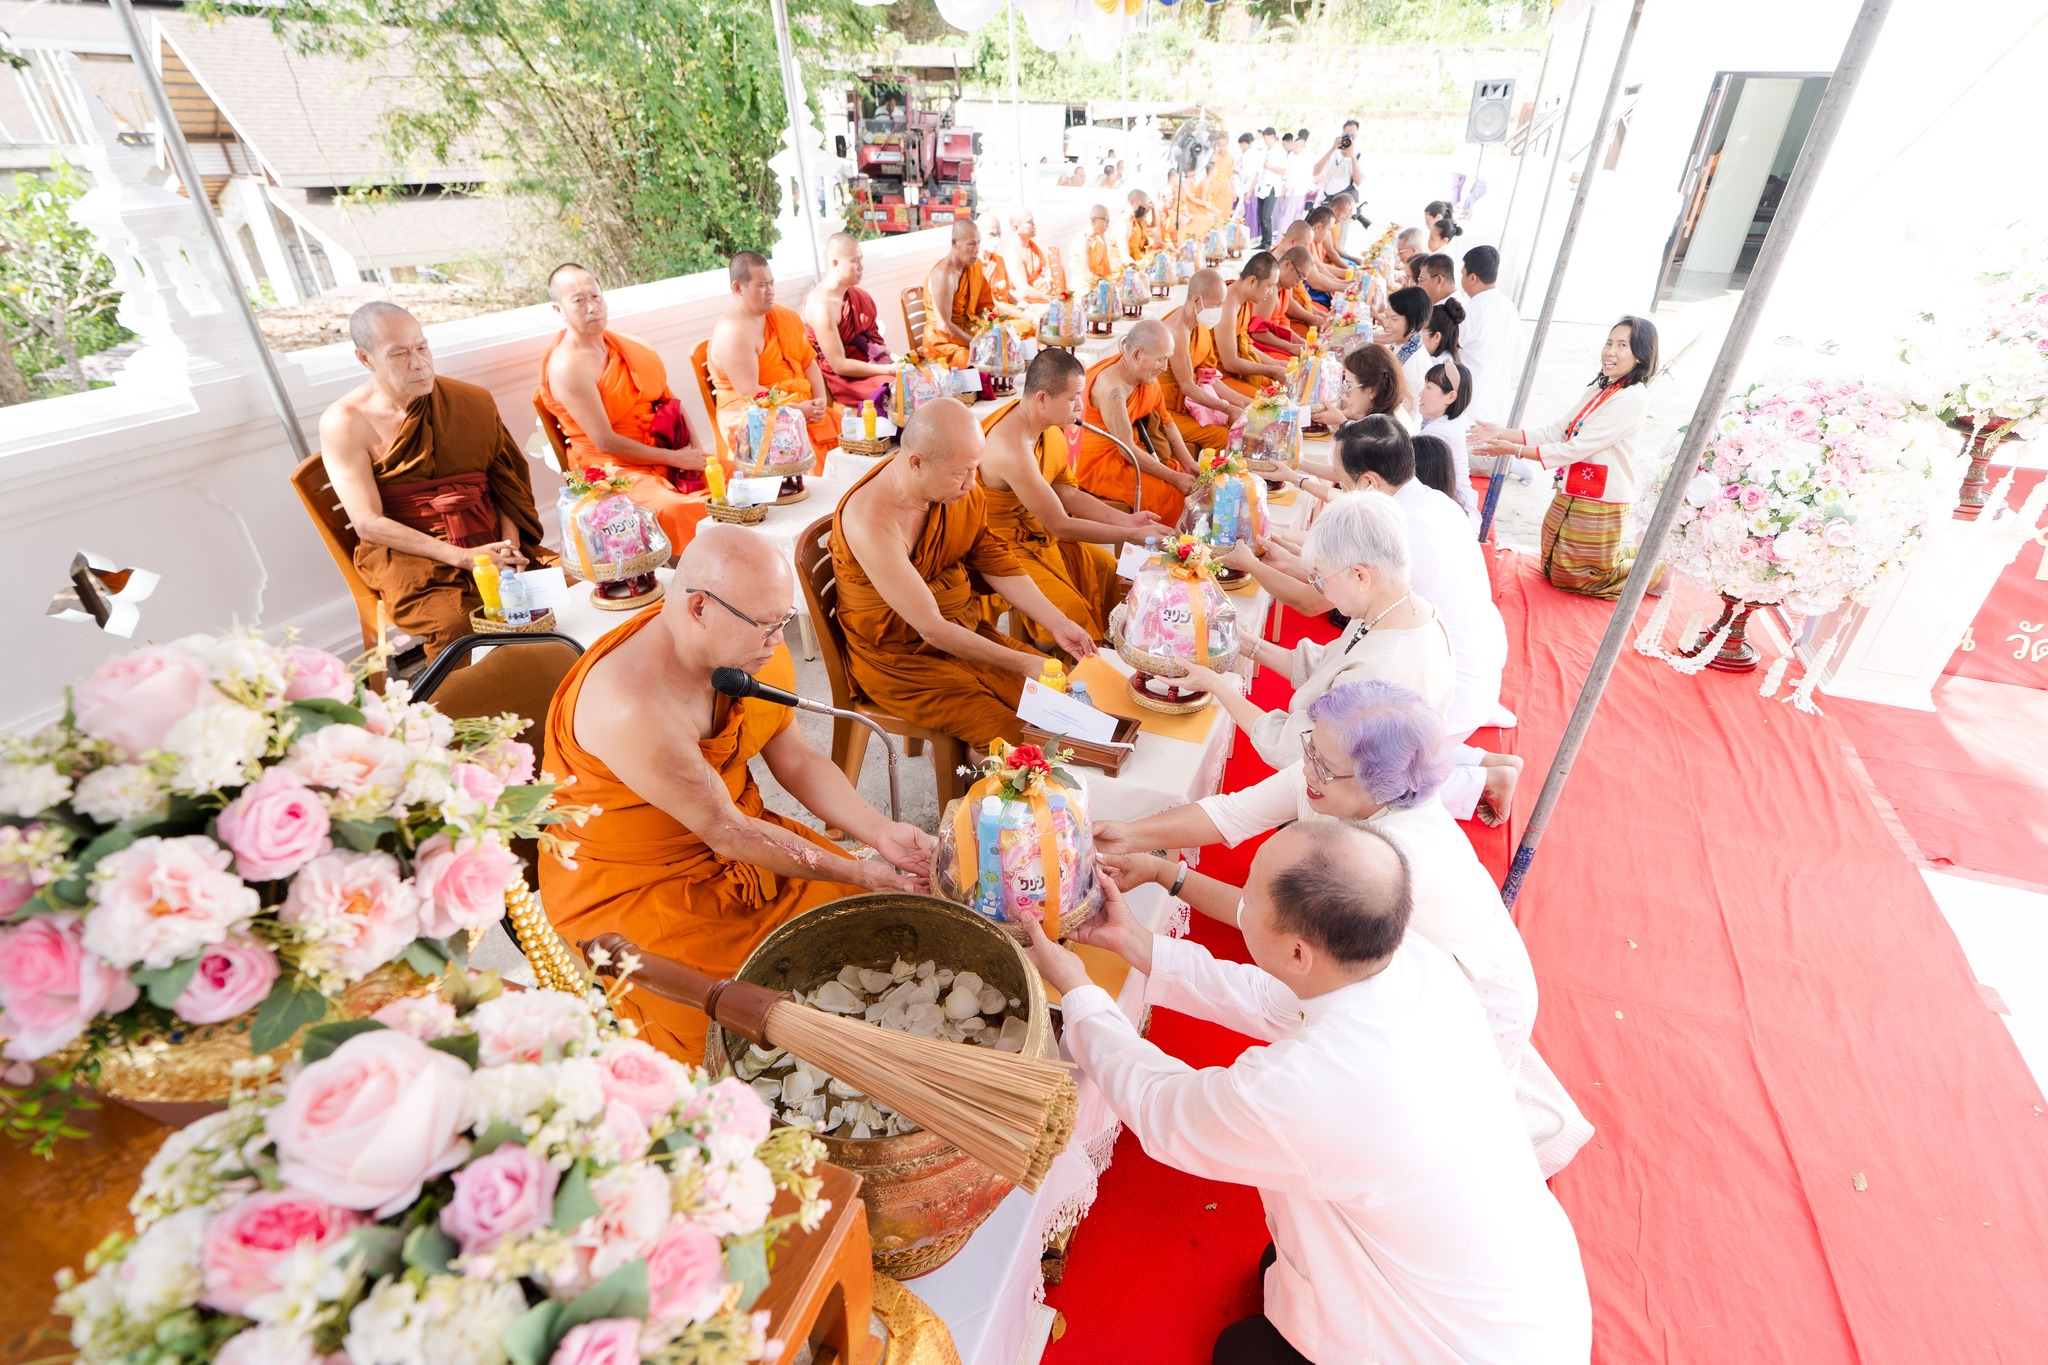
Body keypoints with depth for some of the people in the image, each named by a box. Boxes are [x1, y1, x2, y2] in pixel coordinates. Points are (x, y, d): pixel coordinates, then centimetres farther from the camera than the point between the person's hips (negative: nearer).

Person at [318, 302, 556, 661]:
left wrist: (510, 544, -10)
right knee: (456, 626, -35)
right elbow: (369, 523, -7)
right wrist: (463, 557, -17)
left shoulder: (471, 402, 8)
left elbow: (508, 480, 9)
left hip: (491, 544, 3)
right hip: (409, 555, -3)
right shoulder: (343, 424, -2)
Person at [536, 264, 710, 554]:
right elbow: (605, 442, -15)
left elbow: (667, 399, 10)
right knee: (674, 509, -33)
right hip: (613, 468, -7)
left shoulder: (623, 343, 10)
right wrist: (676, 459, -14)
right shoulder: (567, 366, -12)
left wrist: (695, 453, -6)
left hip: (667, 455, 8)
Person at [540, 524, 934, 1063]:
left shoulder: (749, 647, -10)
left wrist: (880, 833, -13)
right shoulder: (634, 708, -33)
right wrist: (857, 874, -18)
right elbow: (724, 833, -25)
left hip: (737, 835, 7)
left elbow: (797, 759, 0)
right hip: (631, 891, -6)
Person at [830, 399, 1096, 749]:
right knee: (1014, 738, -17)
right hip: (898, 661, -6)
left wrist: (1057, 623, -4)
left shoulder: (960, 485, -8)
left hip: (966, 634, 7)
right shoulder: (870, 521, -28)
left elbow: (994, 561, 5)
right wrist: (1024, 663, -21)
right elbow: (932, 629, -26)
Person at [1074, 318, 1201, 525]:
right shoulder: (1112, 386, -27)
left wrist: (1191, 465, -4)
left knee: (1190, 482, -1)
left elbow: (1165, 423, 6)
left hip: (1128, 453, 8)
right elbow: (1127, 449, -26)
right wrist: (1175, 478, -21)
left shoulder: (1146, 374, -2)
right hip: (1098, 462, -8)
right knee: (1171, 494, -21)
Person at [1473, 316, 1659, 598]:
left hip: (1598, 506, -9)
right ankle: (1635, 553, 37)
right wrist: (1503, 433, -4)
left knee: (1574, 578, 8)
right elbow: (1556, 431, 6)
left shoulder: (1632, 398, -19)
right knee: (1554, 570, 22)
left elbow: (1576, 449, -24)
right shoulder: (1599, 389, 8)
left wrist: (1514, 450, -24)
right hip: (1570, 498, 9)